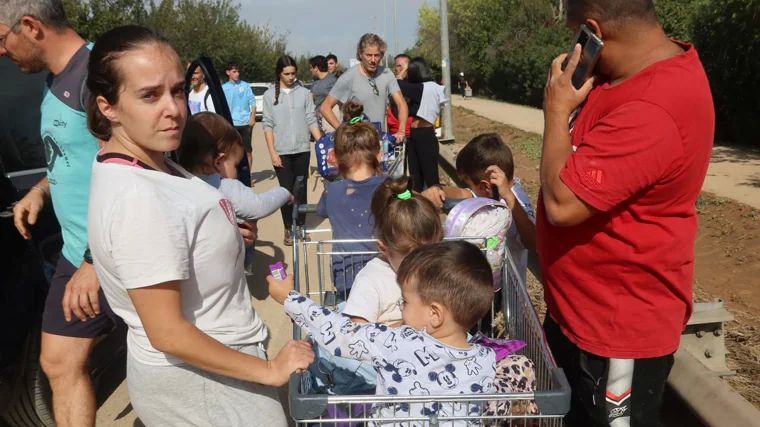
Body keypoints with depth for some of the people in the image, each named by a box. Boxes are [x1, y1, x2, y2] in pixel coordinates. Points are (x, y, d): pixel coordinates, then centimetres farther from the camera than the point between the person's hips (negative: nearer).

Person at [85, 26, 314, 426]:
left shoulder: (148, 164, -3)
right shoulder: (137, 199, -31)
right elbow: (167, 333, -28)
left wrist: (225, 232, 7)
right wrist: (269, 370, -19)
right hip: (203, 377, -8)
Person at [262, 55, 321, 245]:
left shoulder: (304, 93, 4)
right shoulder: (270, 95, 2)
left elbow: (311, 120, 4)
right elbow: (268, 125, -1)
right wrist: (272, 152, -8)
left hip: (302, 149, 1)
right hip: (281, 151, -1)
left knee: (301, 189, 7)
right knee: (286, 190, 2)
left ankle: (300, 226, 18)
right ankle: (288, 229, 12)